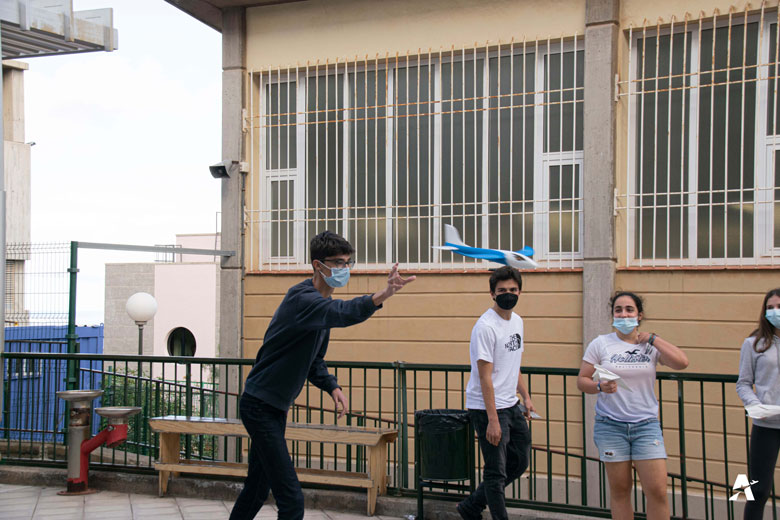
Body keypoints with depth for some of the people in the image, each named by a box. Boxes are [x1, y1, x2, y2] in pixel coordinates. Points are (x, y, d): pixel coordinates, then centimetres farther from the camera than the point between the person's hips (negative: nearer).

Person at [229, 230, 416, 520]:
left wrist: (332, 387, 0)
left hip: (274, 408, 10)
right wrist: (381, 296, -61)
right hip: (259, 406, -10)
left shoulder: (321, 303, 11)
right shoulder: (302, 298, -21)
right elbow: (341, 313, -44)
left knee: (258, 488, 21)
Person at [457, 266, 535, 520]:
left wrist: (526, 397, 17)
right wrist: (492, 420, -22)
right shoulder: (486, 326, -17)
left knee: (519, 461, 18)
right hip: (487, 408, -9)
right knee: (496, 471, -2)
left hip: (511, 406, 9)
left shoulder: (517, 321, 10)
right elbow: (485, 377, -20)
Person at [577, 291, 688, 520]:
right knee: (619, 491, 4)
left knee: (657, 490, -6)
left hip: (646, 424, 0)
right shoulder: (600, 344, 3)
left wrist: (652, 338, -6)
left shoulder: (650, 345, 4)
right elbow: (582, 380, 3)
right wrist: (600, 387, -17)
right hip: (611, 425, 0)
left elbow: (681, 362, -11)